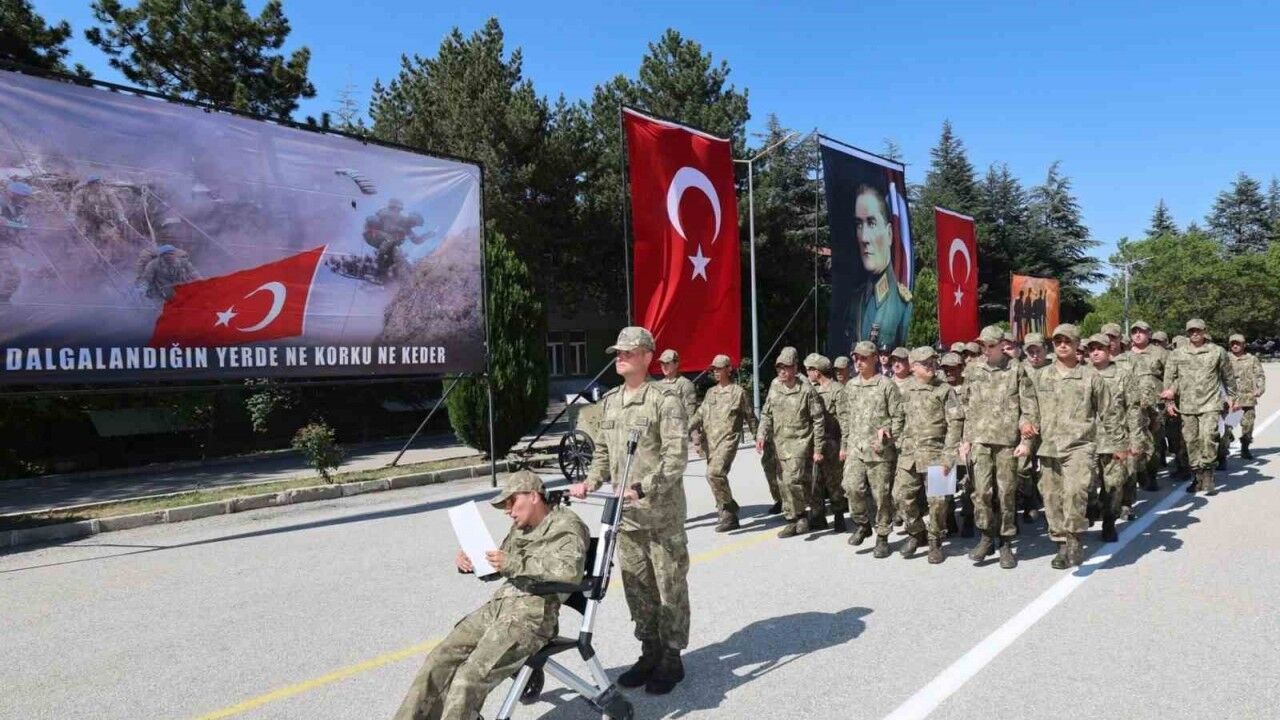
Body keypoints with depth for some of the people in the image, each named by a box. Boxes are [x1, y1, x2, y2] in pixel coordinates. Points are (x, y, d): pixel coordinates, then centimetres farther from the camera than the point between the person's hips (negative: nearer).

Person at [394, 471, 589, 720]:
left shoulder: (566, 527, -5)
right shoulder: (520, 528, 20)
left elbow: (571, 570, -23)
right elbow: (498, 567, 30)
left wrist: (515, 564, -25)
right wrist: (469, 560, 8)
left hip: (532, 616, -8)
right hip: (498, 605, 8)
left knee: (470, 678, -22)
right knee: (441, 658, -6)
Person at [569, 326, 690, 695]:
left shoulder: (665, 402, -11)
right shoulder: (608, 402, 11)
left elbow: (676, 458, -18)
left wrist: (642, 488, -29)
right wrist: (590, 482, 2)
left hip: (662, 513, -7)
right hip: (625, 513, 7)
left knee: (669, 587, 5)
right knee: (636, 587, 16)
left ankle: (671, 659, 19)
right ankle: (650, 652, 31)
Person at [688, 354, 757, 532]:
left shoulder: (738, 392, 0)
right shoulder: (711, 392, 17)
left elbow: (750, 417, 5)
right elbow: (700, 414, 14)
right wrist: (687, 428, -1)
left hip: (728, 440, -7)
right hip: (710, 441, 7)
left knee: (715, 473, -23)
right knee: (716, 477, 9)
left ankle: (728, 513, -12)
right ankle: (729, 516, 22)